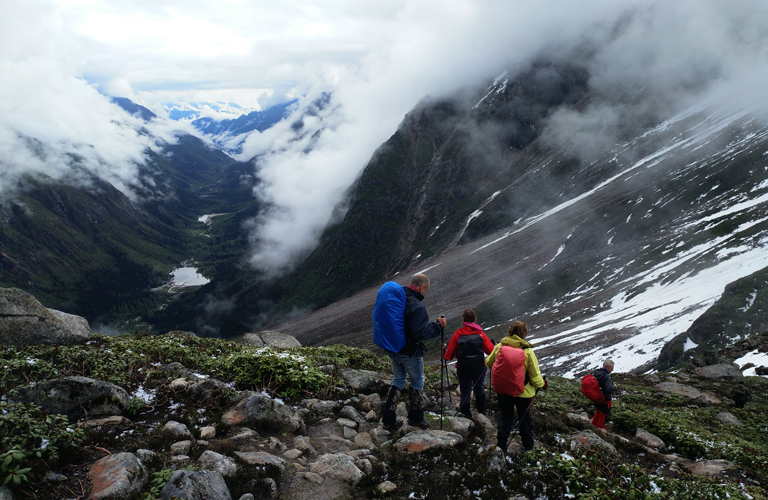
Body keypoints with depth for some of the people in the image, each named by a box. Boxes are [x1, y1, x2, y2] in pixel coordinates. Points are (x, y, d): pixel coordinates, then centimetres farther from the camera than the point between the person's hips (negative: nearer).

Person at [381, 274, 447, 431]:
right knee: (417, 382, 15)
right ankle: (415, 418, 29)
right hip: (410, 352, -7)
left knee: (398, 380, 21)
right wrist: (438, 325, -15)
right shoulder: (416, 307, -25)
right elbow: (421, 332, -27)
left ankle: (388, 419, 20)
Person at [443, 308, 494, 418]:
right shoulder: (480, 333, -6)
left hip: (463, 367, -1)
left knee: (465, 390, 7)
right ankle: (481, 410, 33)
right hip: (479, 367, 2)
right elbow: (490, 349, -2)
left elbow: (450, 349, -4)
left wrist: (446, 357, 15)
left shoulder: (458, 333, -9)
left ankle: (465, 413, 11)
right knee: (479, 387, 21)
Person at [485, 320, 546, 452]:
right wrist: (542, 384, 7)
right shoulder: (528, 351, -19)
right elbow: (535, 375, -14)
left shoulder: (499, 347, -10)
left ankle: (501, 447, 22)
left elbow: (489, 363, 6)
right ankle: (528, 448, 35)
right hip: (523, 391, -2)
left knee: (505, 418, 17)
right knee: (525, 419, 19)